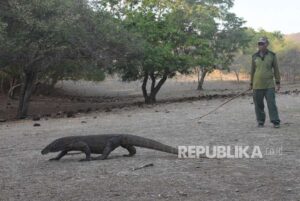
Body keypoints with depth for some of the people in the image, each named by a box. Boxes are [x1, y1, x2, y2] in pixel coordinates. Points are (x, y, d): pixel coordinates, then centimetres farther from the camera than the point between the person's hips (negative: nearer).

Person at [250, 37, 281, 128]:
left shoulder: (272, 55, 1)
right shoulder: (255, 56, 6)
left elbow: (276, 69, 5)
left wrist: (278, 82, 2)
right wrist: (251, 83, 12)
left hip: (269, 84, -2)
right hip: (257, 85, 2)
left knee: (271, 103, -7)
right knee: (258, 104, 4)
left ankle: (275, 122, -3)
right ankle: (260, 121, 15)